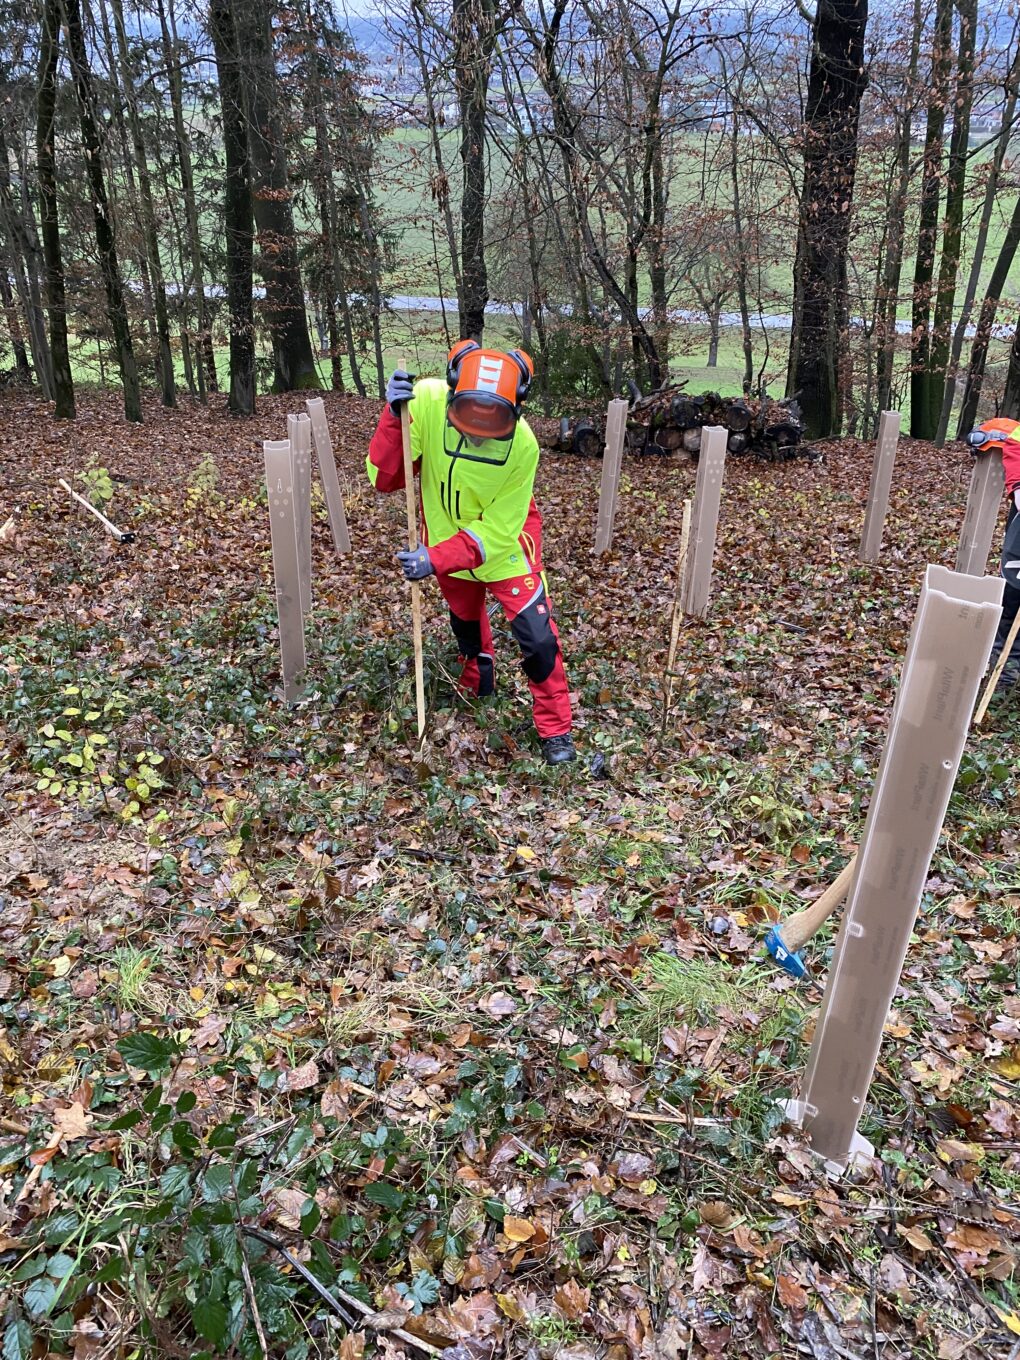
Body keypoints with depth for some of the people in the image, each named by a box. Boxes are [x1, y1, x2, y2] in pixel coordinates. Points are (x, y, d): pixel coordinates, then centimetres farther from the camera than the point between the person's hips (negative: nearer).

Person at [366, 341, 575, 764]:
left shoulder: (522, 445, -31)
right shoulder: (426, 403, -28)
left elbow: (496, 530, -26)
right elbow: (384, 479, -25)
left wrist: (436, 560, -35)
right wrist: (393, 416, -39)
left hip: (503, 545, -3)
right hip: (448, 541, 3)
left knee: (537, 635, -10)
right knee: (467, 626, 24)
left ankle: (556, 730, 12)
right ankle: (476, 690, 54)